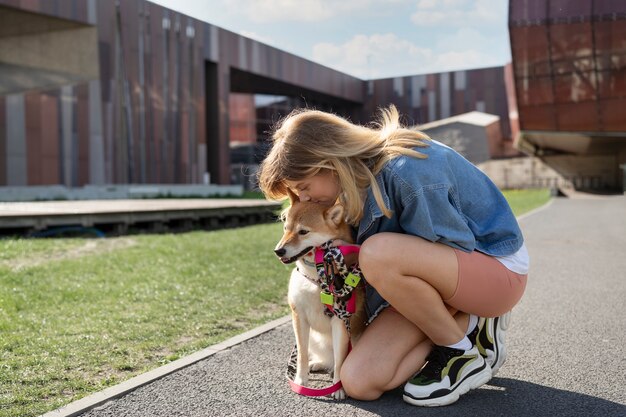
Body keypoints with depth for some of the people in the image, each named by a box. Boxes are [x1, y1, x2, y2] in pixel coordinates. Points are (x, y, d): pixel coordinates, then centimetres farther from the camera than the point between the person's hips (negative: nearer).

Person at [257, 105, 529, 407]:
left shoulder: (406, 172, -28)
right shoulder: (361, 174, -2)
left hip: (499, 270, -7)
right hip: (446, 275, 7)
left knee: (378, 254, -36)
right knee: (358, 382, -12)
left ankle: (463, 355, -12)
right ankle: (466, 324, 6)